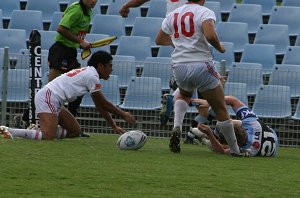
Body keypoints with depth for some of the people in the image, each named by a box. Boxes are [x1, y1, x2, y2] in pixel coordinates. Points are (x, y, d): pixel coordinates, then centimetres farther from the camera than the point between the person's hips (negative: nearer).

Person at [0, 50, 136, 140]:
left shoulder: (89, 73, 21)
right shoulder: (92, 76, -9)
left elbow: (100, 106, 25)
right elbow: (103, 104, -4)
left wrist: (114, 127, 23)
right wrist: (123, 114, 7)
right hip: (48, 97, -11)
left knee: (75, 131, 12)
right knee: (48, 137, -25)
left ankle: (37, 130, 9)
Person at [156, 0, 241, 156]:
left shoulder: (173, 15, 10)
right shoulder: (205, 13, -8)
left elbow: (160, 40, 21)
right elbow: (210, 36, -25)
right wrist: (220, 47, -5)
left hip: (179, 67, 5)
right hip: (202, 66, -5)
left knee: (183, 94, 35)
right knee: (221, 110, 9)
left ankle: (177, 128, 8)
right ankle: (235, 151, 13)